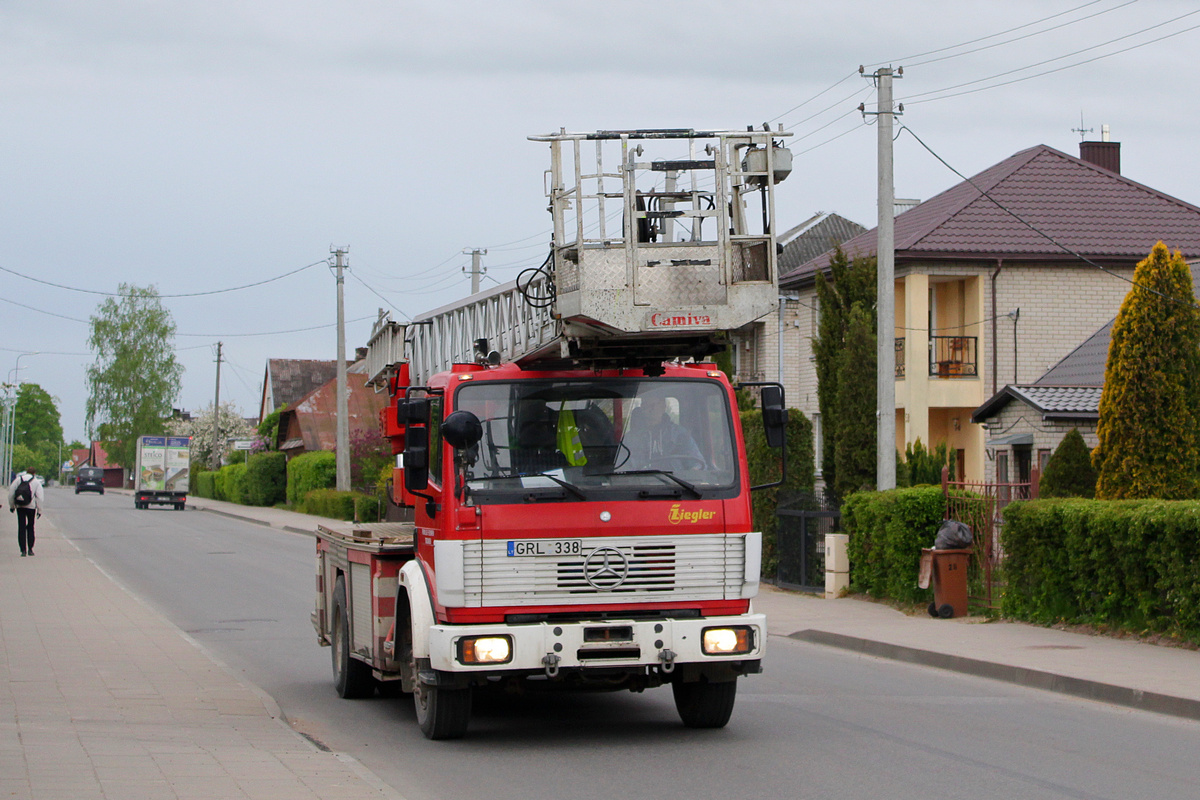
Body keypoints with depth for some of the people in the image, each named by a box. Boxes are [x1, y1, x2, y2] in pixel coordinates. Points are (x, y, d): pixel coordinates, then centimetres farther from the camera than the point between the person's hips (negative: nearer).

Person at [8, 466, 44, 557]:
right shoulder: (36, 482, 1)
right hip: (31, 507, -1)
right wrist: (39, 510, 2)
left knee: (21, 528, 2)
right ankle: (30, 549, 15)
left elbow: (11, 493, 6)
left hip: (20, 507, 1)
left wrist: (11, 505, 15)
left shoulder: (18, 479, 6)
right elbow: (40, 497, -3)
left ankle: (23, 550, -6)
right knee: (30, 527, 14)